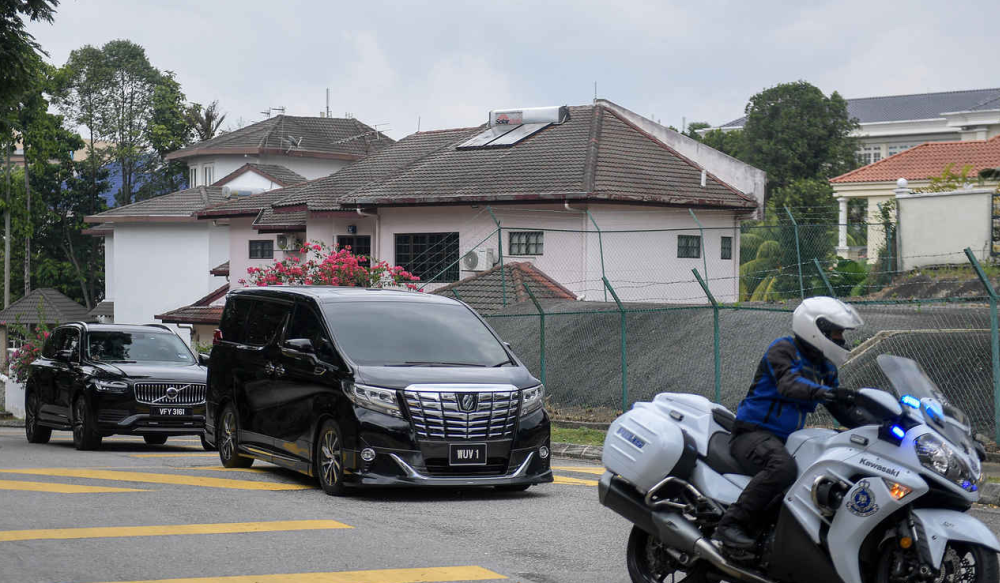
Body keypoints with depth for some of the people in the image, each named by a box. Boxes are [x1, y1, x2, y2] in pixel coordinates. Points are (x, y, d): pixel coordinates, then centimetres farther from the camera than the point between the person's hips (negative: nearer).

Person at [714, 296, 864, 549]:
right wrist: (820, 392, -47)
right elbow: (788, 384, -29)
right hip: (753, 433, -9)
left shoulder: (823, 365, 17)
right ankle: (730, 525, -37)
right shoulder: (783, 350, -9)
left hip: (786, 441, 9)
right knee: (783, 467, -38)